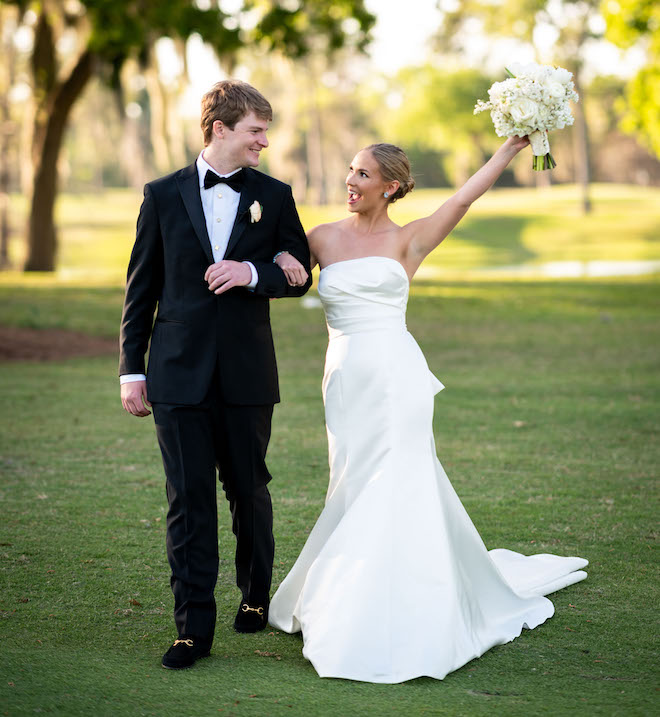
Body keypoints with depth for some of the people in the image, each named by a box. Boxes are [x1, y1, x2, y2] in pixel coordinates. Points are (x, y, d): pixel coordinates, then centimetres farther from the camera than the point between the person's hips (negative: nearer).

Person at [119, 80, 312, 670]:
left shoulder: (274, 196, 6)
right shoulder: (164, 195, 4)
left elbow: (301, 275, 8)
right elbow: (141, 289, 5)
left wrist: (253, 273, -13)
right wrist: (132, 371, 2)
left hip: (247, 372, 1)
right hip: (179, 372, -1)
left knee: (249, 490, 12)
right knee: (189, 498, -2)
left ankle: (256, 595, 33)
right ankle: (194, 625, 2)